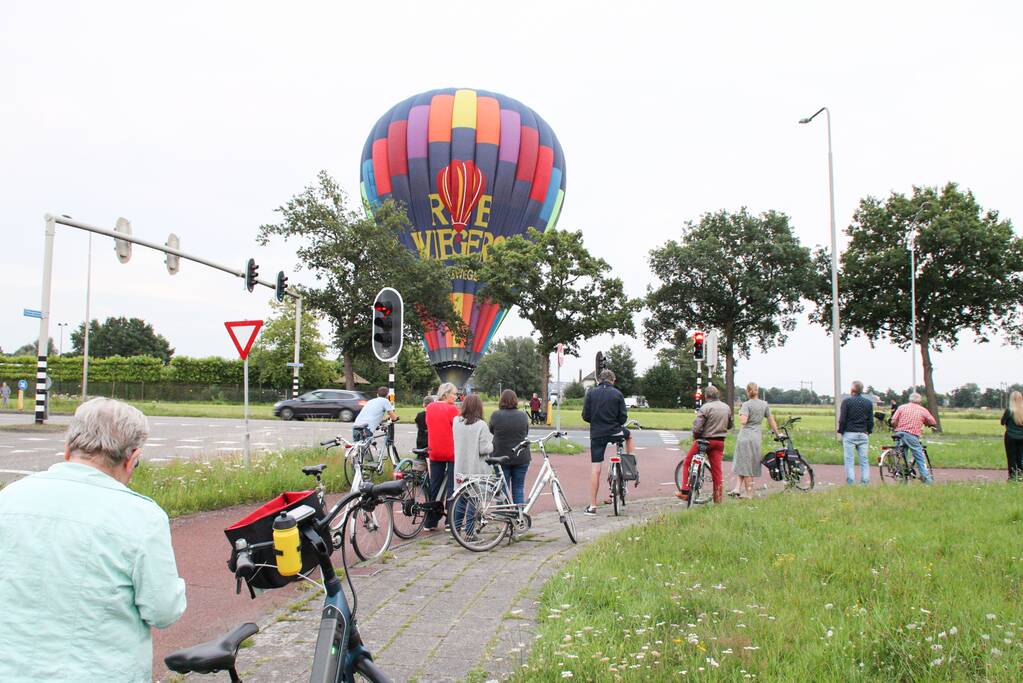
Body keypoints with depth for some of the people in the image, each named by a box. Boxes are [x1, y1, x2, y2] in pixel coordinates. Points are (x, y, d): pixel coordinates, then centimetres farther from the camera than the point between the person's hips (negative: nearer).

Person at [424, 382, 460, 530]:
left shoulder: (430, 407, 6)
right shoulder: (452, 409, -12)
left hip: (434, 453, 6)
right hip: (451, 452, -6)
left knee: (434, 486, 12)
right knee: (451, 487, 2)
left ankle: (429, 522, 16)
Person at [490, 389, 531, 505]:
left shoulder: (496, 415, -9)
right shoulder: (523, 415, -3)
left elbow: (491, 431, 6)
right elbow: (526, 433, 9)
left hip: (501, 457, -1)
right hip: (521, 457, 1)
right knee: (519, 488, 11)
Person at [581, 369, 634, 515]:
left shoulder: (591, 393, -1)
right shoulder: (617, 394, -3)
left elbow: (585, 416, -1)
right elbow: (623, 417, -3)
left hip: (597, 434, 1)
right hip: (614, 432, 0)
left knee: (595, 469, 2)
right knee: (629, 435, 34)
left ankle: (592, 506, 0)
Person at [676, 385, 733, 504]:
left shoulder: (705, 407, -14)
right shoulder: (727, 408, 6)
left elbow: (696, 427, -18)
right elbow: (730, 426, 18)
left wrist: (695, 437, -1)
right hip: (720, 442, 5)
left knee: (687, 463, 11)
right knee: (716, 470, 9)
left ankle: (685, 492, 7)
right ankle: (718, 498, 10)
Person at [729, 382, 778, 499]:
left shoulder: (746, 404, -9)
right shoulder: (765, 404, 6)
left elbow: (743, 421, -21)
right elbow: (771, 420, 11)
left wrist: (740, 413, -1)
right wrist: (777, 433, 23)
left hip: (744, 436, -4)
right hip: (756, 437, 4)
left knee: (744, 464, 5)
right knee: (750, 465, 13)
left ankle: (749, 494, 6)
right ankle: (738, 489, 6)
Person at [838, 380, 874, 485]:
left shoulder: (846, 401, -5)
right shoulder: (868, 402, 8)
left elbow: (842, 419, -6)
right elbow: (871, 421, 10)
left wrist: (841, 431, 5)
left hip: (849, 434, -4)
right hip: (863, 434, 4)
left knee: (849, 460, -1)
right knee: (864, 460, 7)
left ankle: (851, 483, -4)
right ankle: (865, 482, 5)